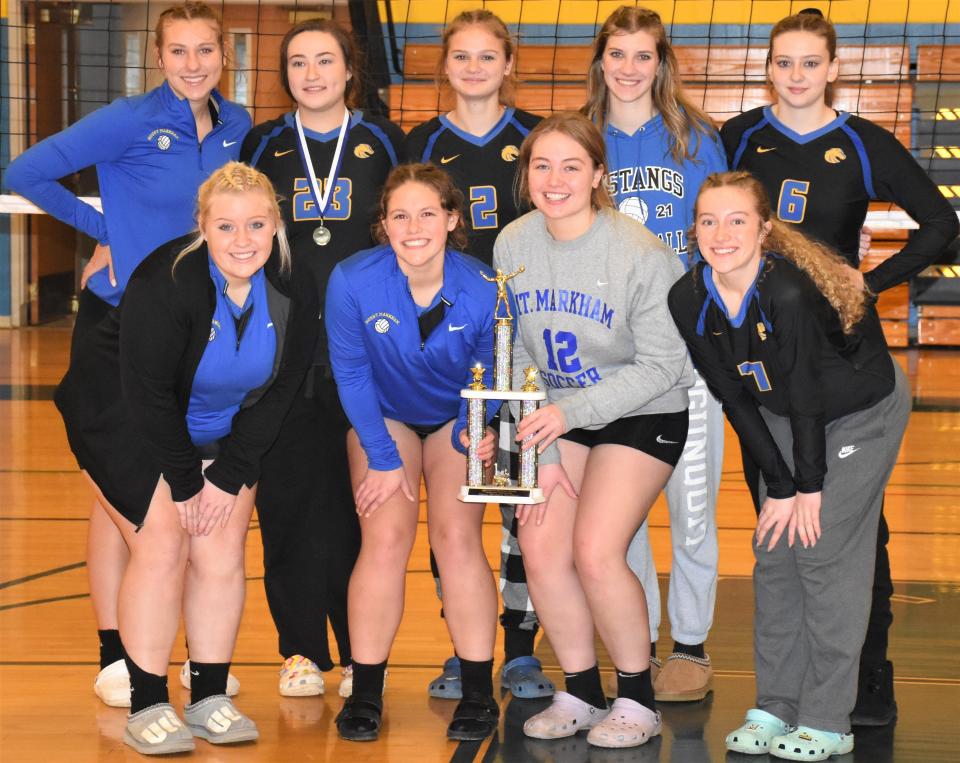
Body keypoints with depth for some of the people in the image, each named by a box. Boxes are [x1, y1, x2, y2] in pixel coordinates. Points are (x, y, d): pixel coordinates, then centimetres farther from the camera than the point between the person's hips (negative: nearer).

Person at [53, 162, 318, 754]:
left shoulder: (294, 293, -13)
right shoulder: (167, 283, -29)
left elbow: (278, 393, -6)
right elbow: (147, 393, -25)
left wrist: (230, 476, -10)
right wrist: (184, 482, -19)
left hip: (220, 434, 5)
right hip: (126, 423, -5)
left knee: (222, 549, -5)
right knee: (163, 543, -15)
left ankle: (210, 697, 7)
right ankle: (147, 706, -7)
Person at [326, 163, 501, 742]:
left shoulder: (482, 291, -25)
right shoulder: (353, 281, -26)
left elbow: (490, 376, -9)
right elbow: (351, 374, -13)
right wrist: (383, 458, -12)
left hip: (456, 418, 0)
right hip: (384, 418, 0)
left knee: (457, 536, -15)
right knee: (386, 537, -15)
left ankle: (479, 694, -5)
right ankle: (365, 695, -4)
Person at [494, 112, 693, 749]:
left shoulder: (642, 255, -20)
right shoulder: (513, 245, -6)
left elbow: (661, 366, -17)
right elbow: (517, 354, 0)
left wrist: (571, 412, -25)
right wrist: (540, 452, -5)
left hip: (644, 415, -5)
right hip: (560, 412, 5)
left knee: (595, 550, -17)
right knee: (540, 545, -8)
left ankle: (638, 698, 4)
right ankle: (581, 693, 11)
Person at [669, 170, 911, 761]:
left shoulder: (789, 291, -34)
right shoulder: (689, 300, -15)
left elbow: (807, 396, -26)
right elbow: (736, 400, -8)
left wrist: (810, 487, -17)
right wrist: (779, 486, -8)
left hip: (862, 412, -6)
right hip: (784, 416, 6)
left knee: (824, 552, -9)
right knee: (773, 555, 3)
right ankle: (776, 707, 14)